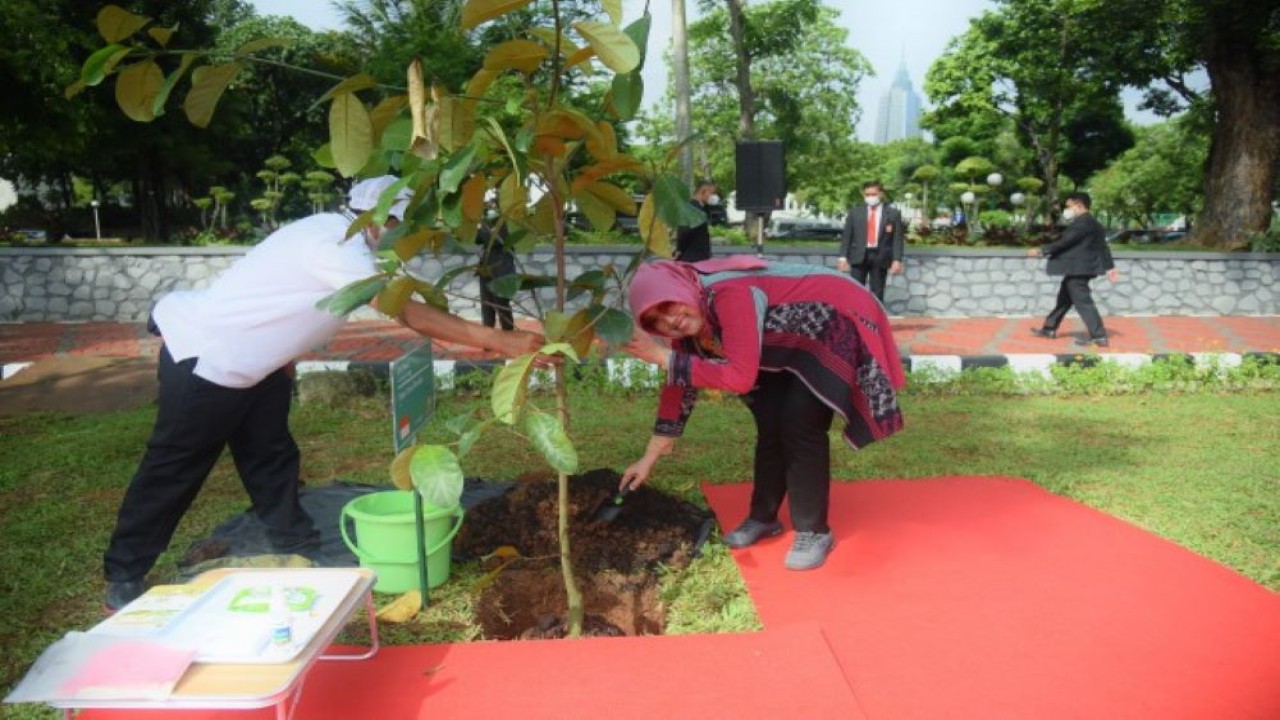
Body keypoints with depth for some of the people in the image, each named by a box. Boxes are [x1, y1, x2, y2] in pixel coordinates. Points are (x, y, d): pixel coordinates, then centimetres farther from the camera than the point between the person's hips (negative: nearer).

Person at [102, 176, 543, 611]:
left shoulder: (338, 236, 3)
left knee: (272, 458, 12)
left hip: (246, 359, 9)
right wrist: (498, 341, -35)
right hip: (202, 357, -9)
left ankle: (299, 552, 22)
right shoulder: (337, 247, -27)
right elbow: (408, 314, -33)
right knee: (174, 469, 3)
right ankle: (123, 577, 18)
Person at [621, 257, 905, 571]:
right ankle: (763, 517, 21)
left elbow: (740, 377, -38)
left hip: (837, 321, -8)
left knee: (800, 425, -15)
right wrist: (649, 458, 1)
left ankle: (814, 532, -2)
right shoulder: (690, 322, -8)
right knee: (770, 423, 4)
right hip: (792, 340, 8)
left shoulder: (729, 294, -34)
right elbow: (680, 384, 0)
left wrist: (663, 357, -32)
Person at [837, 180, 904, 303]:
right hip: (859, 257, 1)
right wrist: (843, 257, -3)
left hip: (880, 257, -1)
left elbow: (898, 239, 1)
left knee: (877, 293, 3)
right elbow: (846, 236, 6)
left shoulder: (893, 214, 5)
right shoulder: (854, 212, 8)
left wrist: (897, 260, -8)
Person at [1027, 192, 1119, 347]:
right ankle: (1049, 328, 32)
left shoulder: (1082, 223, -16)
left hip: (1077, 269, -11)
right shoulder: (1093, 223, 16)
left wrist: (1042, 251, -15)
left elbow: (1064, 242, -21)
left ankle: (1099, 337, -9)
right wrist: (1109, 267, 19)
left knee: (1083, 302, -9)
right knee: (1064, 298, 19)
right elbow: (1102, 246, 17)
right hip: (1078, 269, 11)